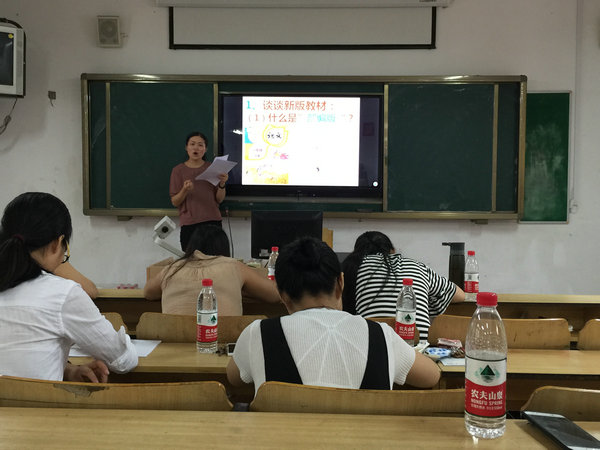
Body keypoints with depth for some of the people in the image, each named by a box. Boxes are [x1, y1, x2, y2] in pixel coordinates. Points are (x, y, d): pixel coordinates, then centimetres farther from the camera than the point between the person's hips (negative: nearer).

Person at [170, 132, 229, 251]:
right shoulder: (178, 170, 4)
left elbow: (219, 200, 5)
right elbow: (175, 202, 2)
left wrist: (222, 184, -12)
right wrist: (184, 191, -16)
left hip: (212, 222, 1)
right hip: (189, 224, -1)